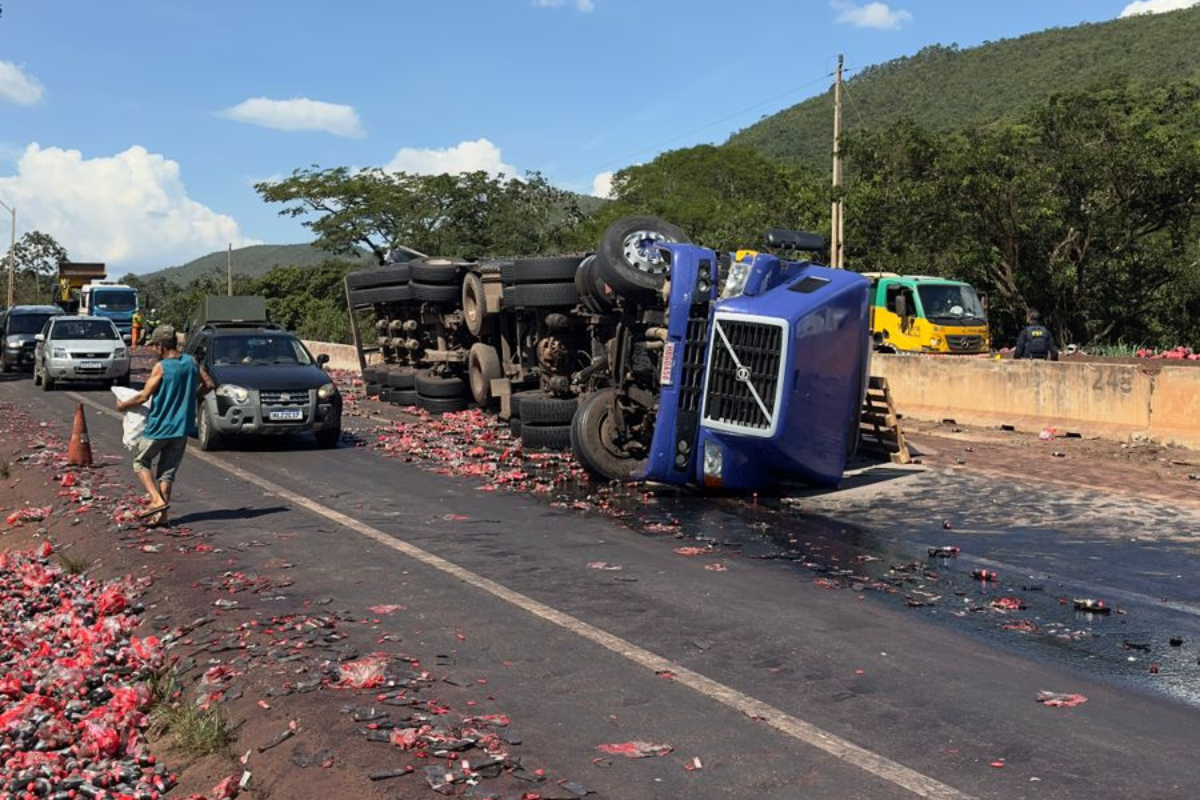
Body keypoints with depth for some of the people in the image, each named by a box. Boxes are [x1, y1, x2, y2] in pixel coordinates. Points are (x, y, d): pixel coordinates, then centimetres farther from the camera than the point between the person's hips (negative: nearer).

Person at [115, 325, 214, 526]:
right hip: (182, 427, 5)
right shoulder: (191, 362, 2)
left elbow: (143, 397, -13)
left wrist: (123, 405, 3)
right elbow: (208, 385, 9)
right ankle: (161, 515, 8)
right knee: (167, 471, 11)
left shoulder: (161, 367, -14)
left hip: (159, 426, -5)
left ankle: (157, 500, -5)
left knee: (141, 461, 13)